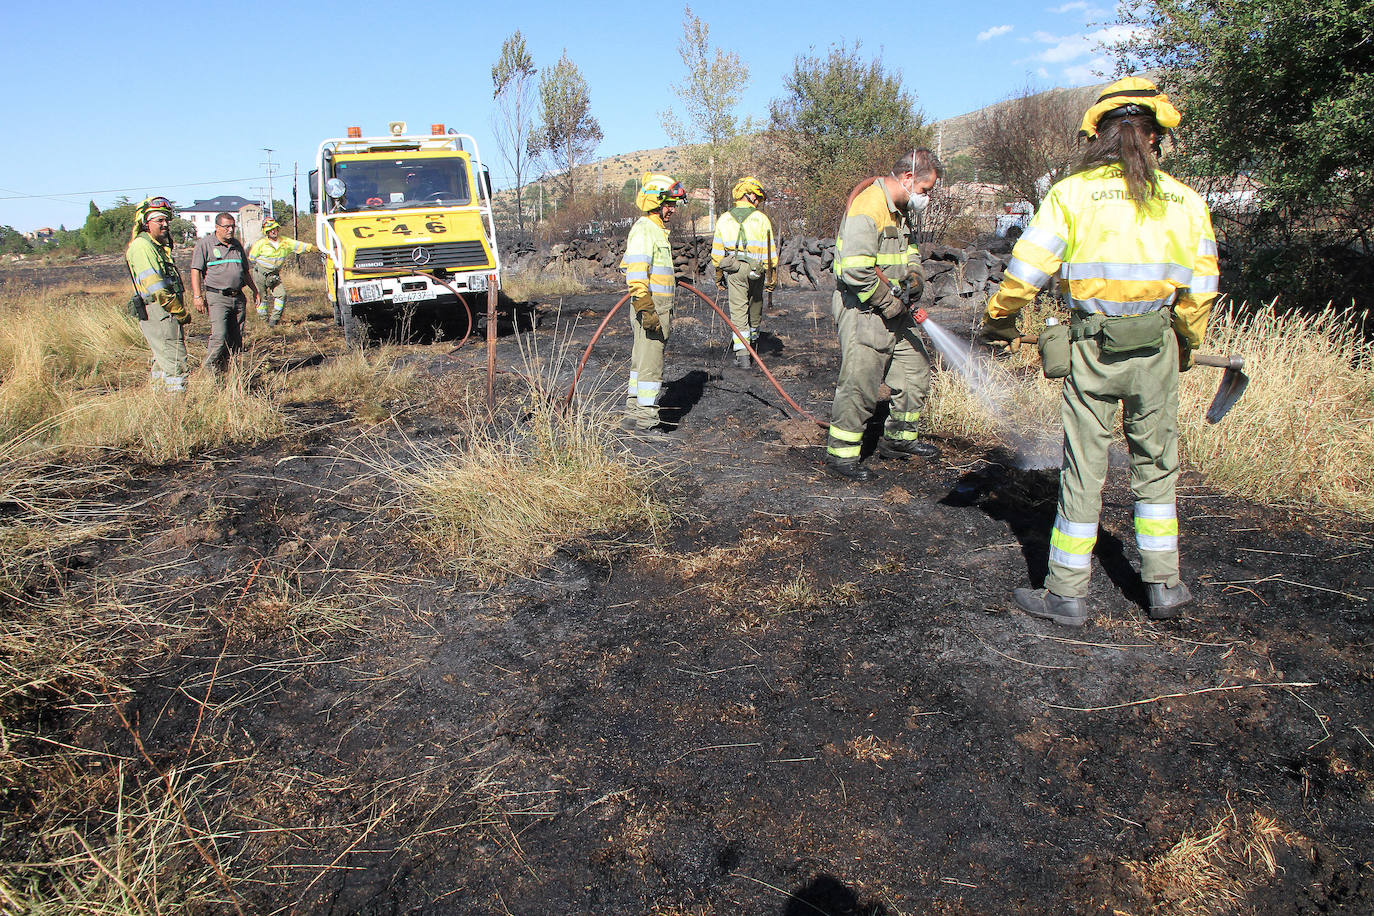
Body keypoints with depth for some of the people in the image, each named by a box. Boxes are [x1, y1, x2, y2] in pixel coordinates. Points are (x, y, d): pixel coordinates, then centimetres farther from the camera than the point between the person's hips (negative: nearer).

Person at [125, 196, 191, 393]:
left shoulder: (159, 246, 19)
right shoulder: (141, 246, -13)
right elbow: (157, 288, -20)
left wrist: (180, 311, 16)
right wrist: (182, 312, -15)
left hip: (165, 315, 11)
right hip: (158, 313, -11)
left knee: (162, 361, 19)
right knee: (175, 362, -12)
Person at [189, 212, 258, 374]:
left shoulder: (237, 244, 18)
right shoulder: (204, 244, 0)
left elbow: (245, 271, 28)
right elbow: (195, 270, -5)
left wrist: (255, 290, 25)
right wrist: (197, 296, -13)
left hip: (238, 297, 6)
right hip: (217, 297, -6)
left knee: (236, 339, 4)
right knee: (219, 336, -16)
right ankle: (209, 370, -4)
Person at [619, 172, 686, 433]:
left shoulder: (657, 230, 19)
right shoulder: (643, 230, -14)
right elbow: (636, 274, -23)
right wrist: (646, 310, -28)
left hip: (658, 309, 11)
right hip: (650, 308, -11)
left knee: (642, 361, 15)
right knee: (650, 362, -7)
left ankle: (633, 412, 24)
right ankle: (646, 419, -1)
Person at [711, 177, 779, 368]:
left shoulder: (724, 219, 4)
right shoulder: (761, 219, -4)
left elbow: (717, 252, 7)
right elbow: (770, 252, -5)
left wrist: (719, 276, 15)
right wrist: (772, 277, 1)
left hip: (733, 270, 1)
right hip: (756, 270, -1)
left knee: (738, 310, 1)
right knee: (756, 302, 23)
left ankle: (742, 354, -6)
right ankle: (753, 334, 47)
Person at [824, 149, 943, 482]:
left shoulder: (901, 210, 12)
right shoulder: (868, 207, -20)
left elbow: (908, 248, 27)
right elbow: (856, 270, -28)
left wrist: (915, 274, 4)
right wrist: (888, 302, -17)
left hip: (894, 310, 10)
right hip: (863, 311, -10)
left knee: (915, 370, 16)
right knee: (859, 387, -7)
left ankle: (899, 439, 31)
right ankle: (840, 455, 5)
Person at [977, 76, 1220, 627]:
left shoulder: (1072, 192, -4)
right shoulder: (1185, 200, 6)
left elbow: (1027, 269, -4)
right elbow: (1200, 289, 9)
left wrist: (997, 321, 12)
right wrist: (1188, 344, 25)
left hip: (1094, 346, -2)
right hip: (1157, 348, 3)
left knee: (1084, 468, 4)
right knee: (1156, 464, 16)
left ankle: (1067, 594, 11)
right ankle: (1163, 586, 24)